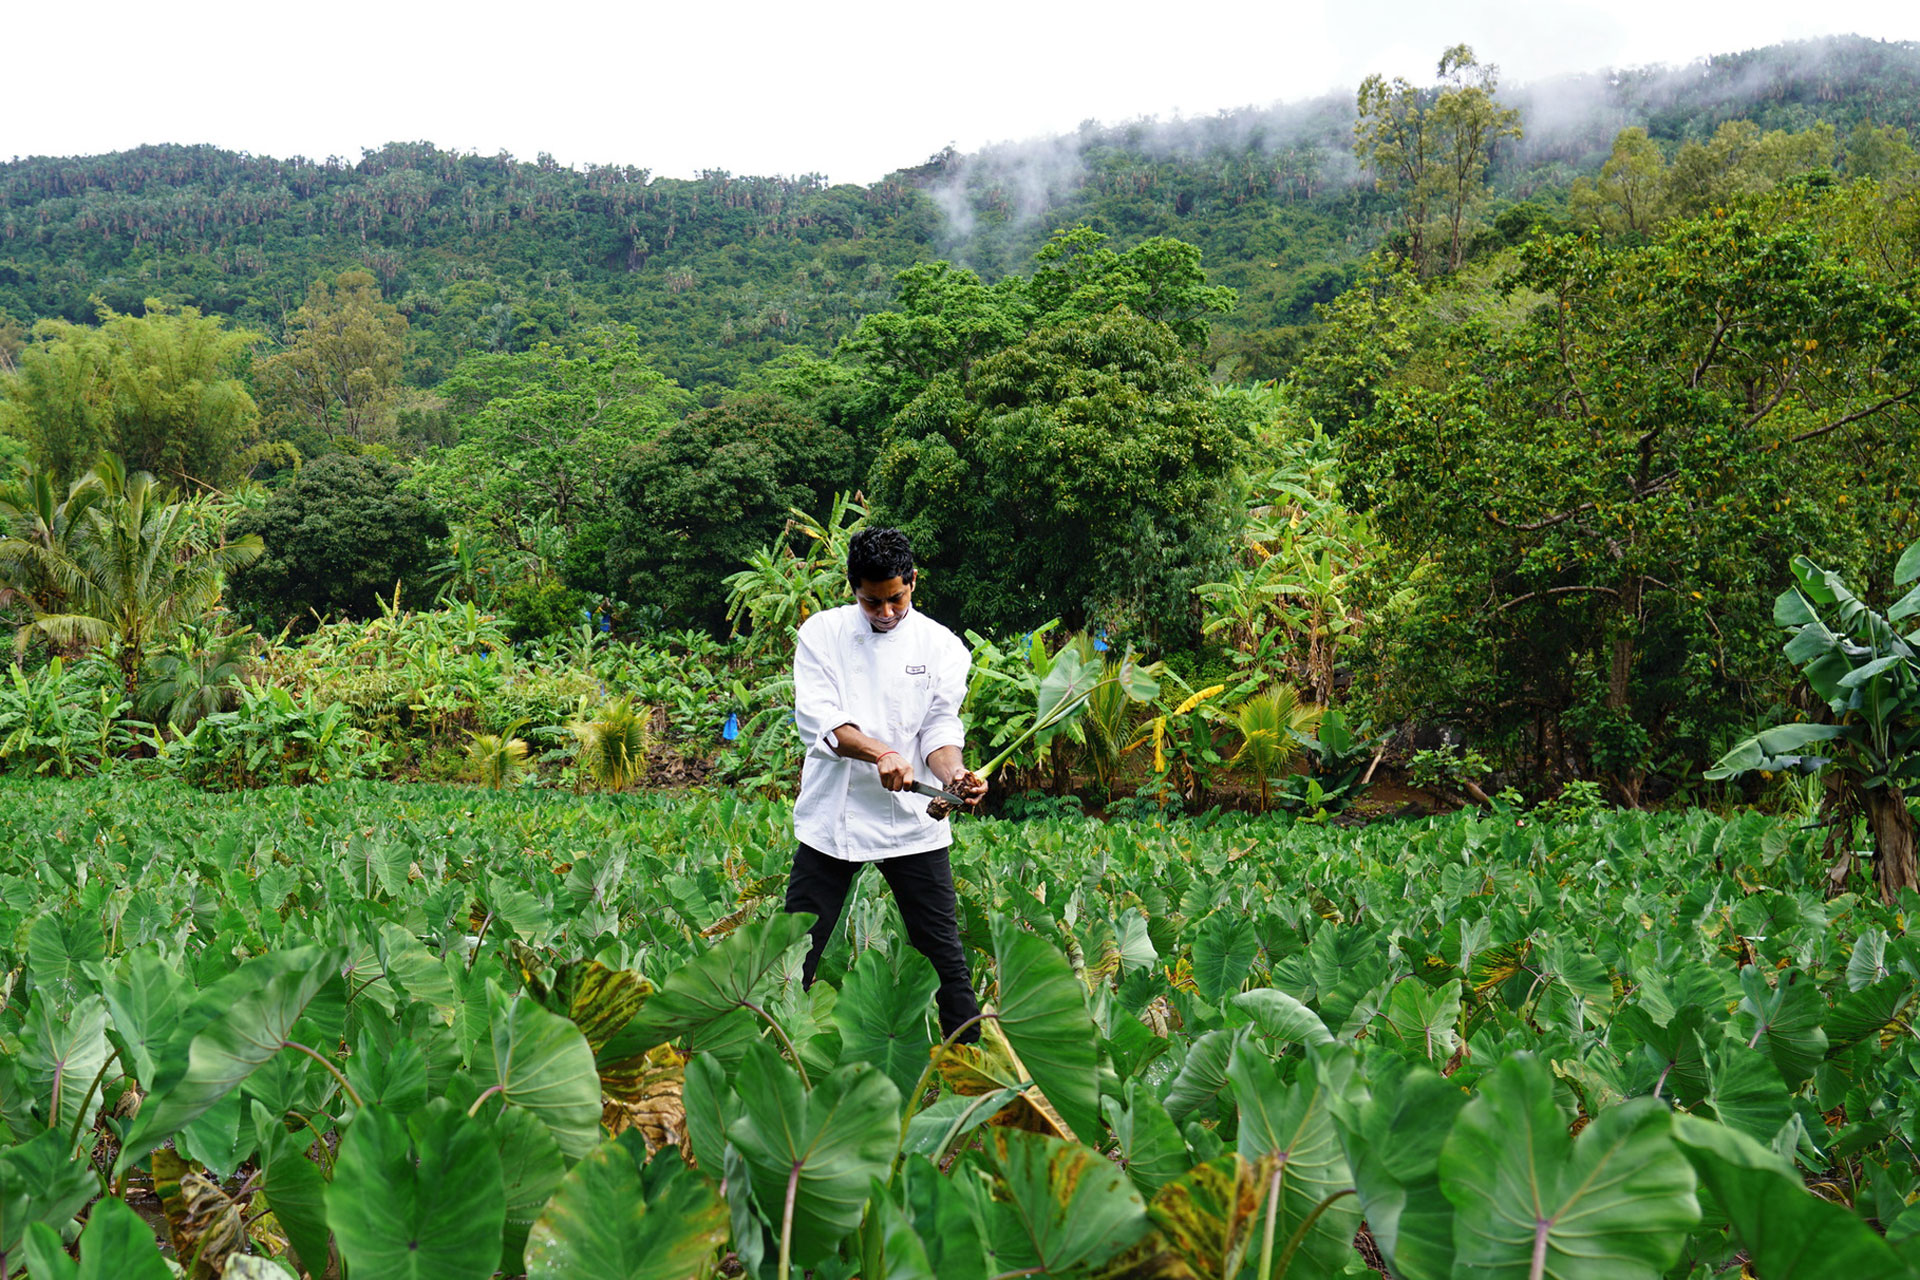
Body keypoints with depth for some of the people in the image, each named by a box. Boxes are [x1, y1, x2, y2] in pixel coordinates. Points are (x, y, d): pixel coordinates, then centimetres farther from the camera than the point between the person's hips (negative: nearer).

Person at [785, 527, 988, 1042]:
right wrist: (881, 754, -28)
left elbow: (941, 728, -2)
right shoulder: (822, 633, 0)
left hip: (913, 819, 0)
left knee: (942, 950, 2)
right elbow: (818, 719, -11)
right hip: (832, 816, 0)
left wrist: (954, 775, -25)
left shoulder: (941, 645, 3)